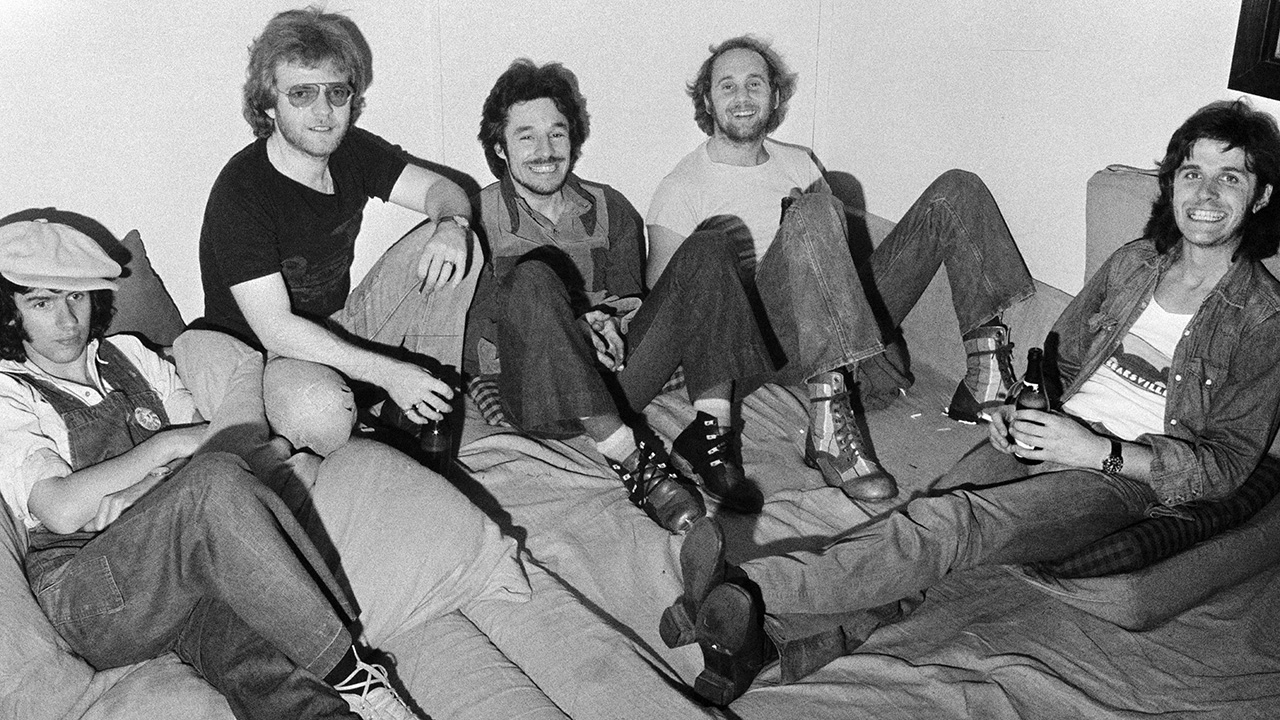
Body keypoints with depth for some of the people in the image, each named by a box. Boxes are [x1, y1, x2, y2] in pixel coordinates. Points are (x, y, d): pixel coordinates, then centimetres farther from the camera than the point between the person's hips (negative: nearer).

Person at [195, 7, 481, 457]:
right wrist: (387, 372, -33)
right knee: (320, 406, -42)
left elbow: (441, 189, 2)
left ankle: (432, 401, -8)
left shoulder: (353, 151, -3)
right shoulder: (240, 192, -24)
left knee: (459, 245, -7)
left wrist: (450, 225, -24)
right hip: (264, 357, -7)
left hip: (344, 333, 7)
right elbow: (276, 330, -28)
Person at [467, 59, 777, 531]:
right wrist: (574, 323, -19)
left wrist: (611, 320, -11)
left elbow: (629, 305, 15)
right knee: (532, 277, -34)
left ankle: (709, 434, -23)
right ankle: (631, 459, -33)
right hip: (537, 394, -4)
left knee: (707, 254, -11)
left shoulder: (609, 210, 15)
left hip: (617, 381, 4)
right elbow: (473, 335, -5)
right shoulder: (477, 215, 4)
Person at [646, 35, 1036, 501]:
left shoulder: (798, 162, 24)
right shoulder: (682, 187, 5)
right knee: (813, 213, -35)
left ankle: (986, 377, -18)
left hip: (848, 324, 6)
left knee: (957, 190, -4)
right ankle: (829, 426, -45)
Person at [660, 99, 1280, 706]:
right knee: (934, 511, -27)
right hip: (1046, 433, 5)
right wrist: (1018, 407, 1)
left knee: (953, 523, -33)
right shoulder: (1135, 263, 15)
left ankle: (750, 593, -48)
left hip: (1123, 478, -5)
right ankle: (764, 630, -47)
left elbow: (1227, 463, -5)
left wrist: (1099, 450, -17)